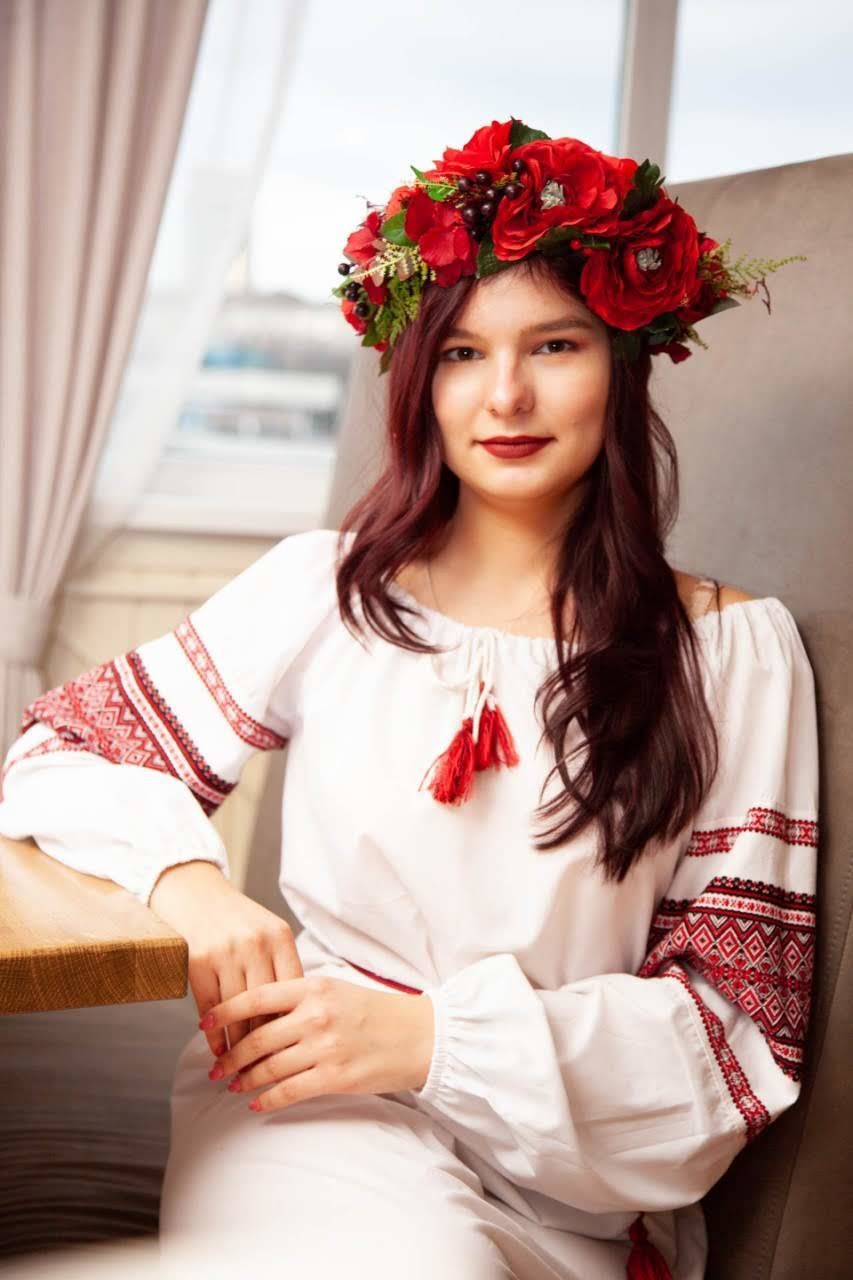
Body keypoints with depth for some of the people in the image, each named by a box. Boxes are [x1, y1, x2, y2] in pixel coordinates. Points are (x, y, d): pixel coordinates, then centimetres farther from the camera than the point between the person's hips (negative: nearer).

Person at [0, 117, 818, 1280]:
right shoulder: (324, 590, 5)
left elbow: (742, 1018, 0)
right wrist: (186, 874, -14)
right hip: (308, 1109, 1)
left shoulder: (735, 651, 2)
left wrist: (435, 1034, -14)